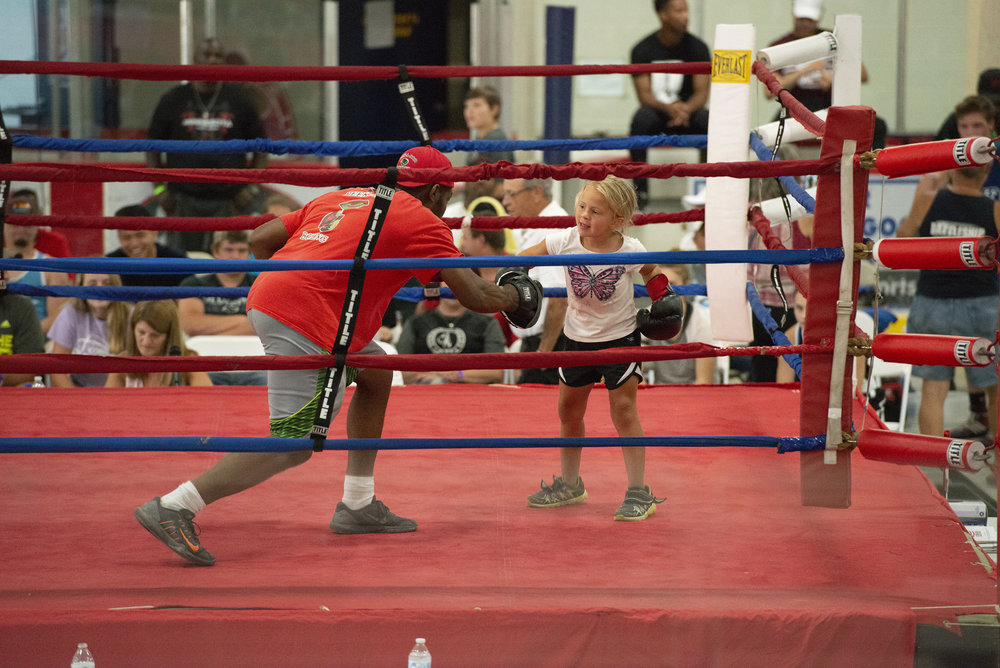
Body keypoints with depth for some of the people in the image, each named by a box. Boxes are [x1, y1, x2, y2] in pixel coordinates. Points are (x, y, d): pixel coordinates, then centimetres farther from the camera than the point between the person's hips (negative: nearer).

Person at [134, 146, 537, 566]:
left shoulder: (342, 196, 25)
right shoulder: (421, 220, 5)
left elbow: (260, 240, 22)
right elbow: (474, 296, 2)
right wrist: (512, 297, 23)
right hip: (307, 324, -9)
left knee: (376, 372, 24)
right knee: (293, 446, -10)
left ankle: (357, 507, 24)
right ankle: (173, 508, -17)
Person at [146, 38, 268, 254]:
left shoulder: (239, 100, 8)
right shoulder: (173, 100, 8)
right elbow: (153, 147, 12)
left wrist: (252, 187, 1)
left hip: (228, 202, 0)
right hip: (184, 201, 0)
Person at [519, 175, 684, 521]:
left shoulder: (630, 250, -20)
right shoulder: (564, 241, -19)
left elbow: (650, 269, 4)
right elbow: (524, 259, -7)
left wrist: (662, 294, -11)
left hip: (620, 336, -4)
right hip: (578, 337, 4)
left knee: (623, 410, -6)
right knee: (569, 410, 13)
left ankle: (638, 492, 3)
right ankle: (569, 485, 31)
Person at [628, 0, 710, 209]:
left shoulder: (697, 47, -2)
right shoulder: (643, 50, -6)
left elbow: (702, 92, -6)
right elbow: (644, 95, -11)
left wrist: (686, 108, -30)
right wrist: (668, 108, -33)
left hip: (688, 111, 1)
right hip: (657, 110, -1)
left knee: (710, 121, -31)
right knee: (641, 119, -35)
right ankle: (640, 190, -33)